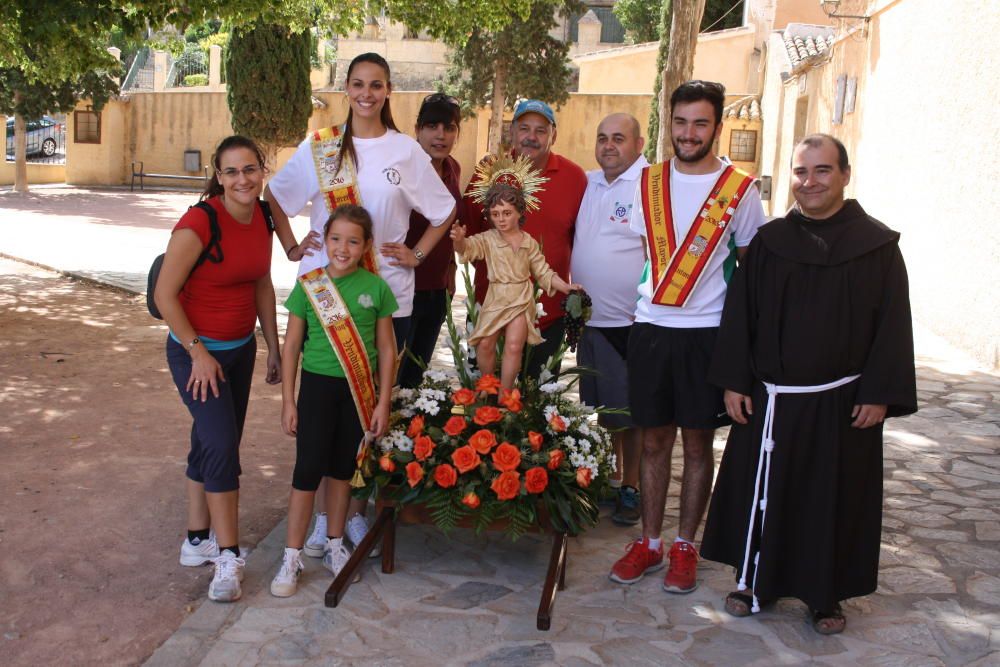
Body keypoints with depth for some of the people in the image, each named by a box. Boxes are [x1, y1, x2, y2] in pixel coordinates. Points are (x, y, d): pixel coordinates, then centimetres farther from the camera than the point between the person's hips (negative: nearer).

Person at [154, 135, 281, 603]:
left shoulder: (262, 218, -1)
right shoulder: (199, 223, -22)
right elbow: (164, 295, -18)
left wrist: (273, 348, 12)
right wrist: (198, 352, -18)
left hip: (241, 348, 7)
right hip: (196, 352, -7)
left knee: (212, 444, 14)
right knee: (222, 444, -13)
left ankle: (198, 541, 28)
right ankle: (228, 557, -3)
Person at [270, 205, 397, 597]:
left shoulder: (376, 288, -4)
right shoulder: (308, 286, -6)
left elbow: (386, 349, 1)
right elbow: (292, 346, -1)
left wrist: (383, 403, -1)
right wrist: (288, 401, -2)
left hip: (359, 390, 1)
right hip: (318, 385, -1)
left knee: (342, 468, 14)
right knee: (308, 469, -1)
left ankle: (334, 547, 30)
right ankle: (291, 560, 9)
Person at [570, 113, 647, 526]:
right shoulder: (589, 183, 11)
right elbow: (572, 241, 21)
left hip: (633, 322, -7)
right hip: (591, 319, 7)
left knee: (631, 411, 4)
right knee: (603, 407, 17)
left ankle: (631, 488, 18)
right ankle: (608, 476, 31)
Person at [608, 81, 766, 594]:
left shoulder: (739, 190, -2)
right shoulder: (650, 182, 7)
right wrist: (640, 299, 3)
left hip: (706, 333, -3)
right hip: (650, 326, 3)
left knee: (697, 444, 7)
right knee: (654, 441, 10)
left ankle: (685, 547, 21)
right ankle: (649, 543, 23)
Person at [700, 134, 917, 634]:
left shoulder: (877, 245, -3)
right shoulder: (768, 241, 2)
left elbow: (892, 325, -3)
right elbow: (739, 313, 4)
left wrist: (880, 394, -9)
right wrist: (734, 381, -2)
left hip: (843, 401, -1)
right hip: (772, 399, 2)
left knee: (835, 497, 9)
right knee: (763, 490, 9)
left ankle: (827, 594, 26)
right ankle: (757, 580, 27)